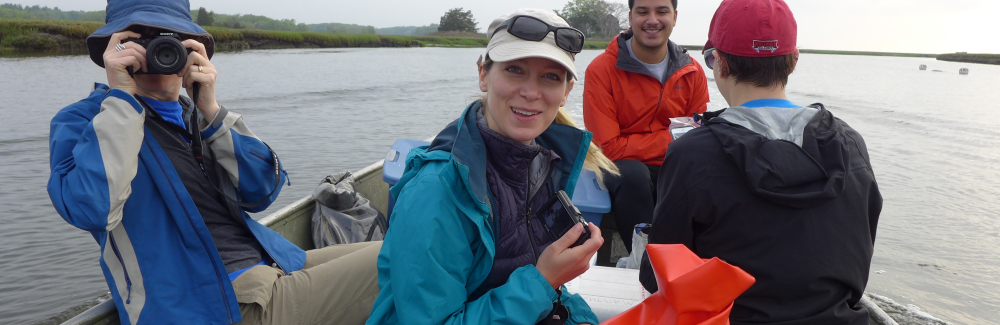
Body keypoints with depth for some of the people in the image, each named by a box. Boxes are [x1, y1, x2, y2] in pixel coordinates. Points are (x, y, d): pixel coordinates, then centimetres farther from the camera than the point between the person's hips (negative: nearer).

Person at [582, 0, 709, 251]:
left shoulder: (692, 72, 4)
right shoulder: (601, 69, -10)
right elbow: (607, 148, -13)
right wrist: (670, 138, -16)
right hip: (619, 168, -3)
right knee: (633, 174, -36)